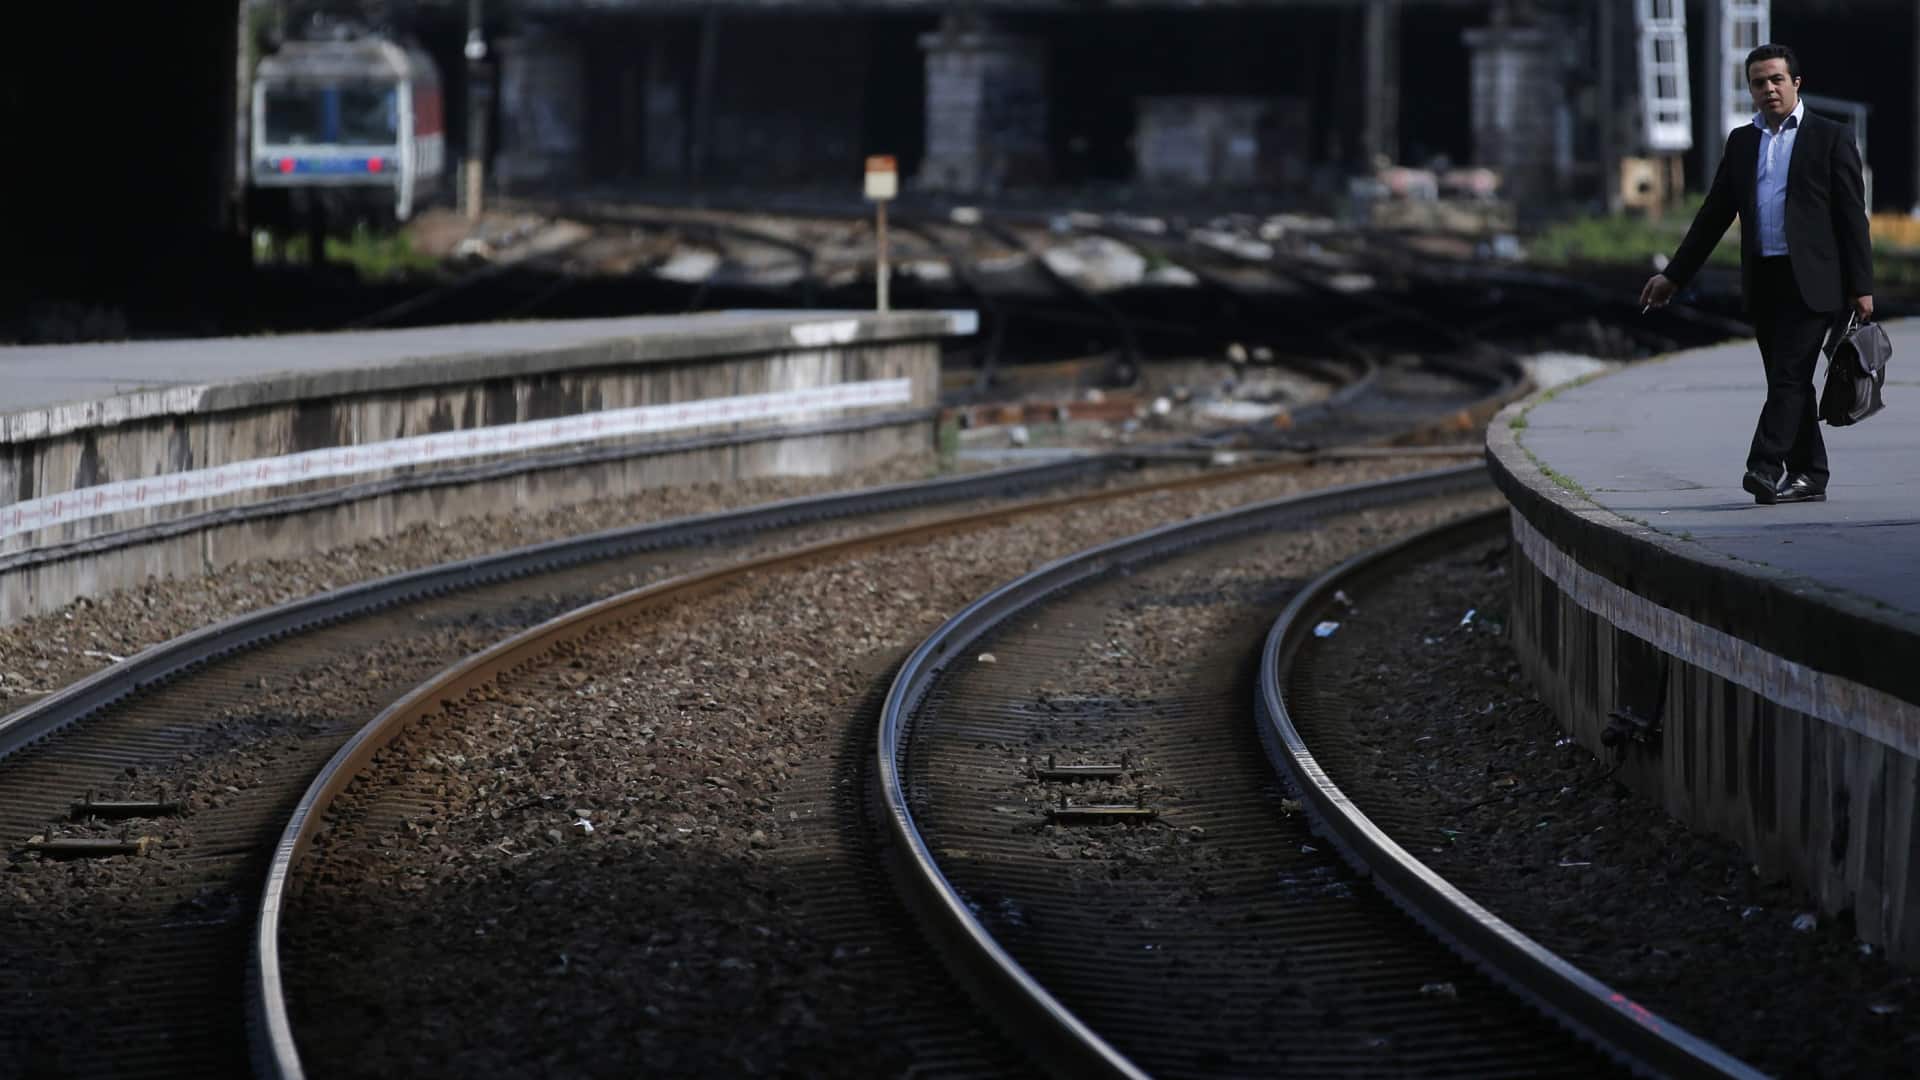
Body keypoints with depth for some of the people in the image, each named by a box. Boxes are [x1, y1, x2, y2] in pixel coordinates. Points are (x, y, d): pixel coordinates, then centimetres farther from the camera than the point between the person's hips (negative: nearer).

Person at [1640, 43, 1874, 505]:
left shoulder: (1831, 137, 1)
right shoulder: (1741, 142, 15)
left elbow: (1852, 215, -2)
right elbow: (1714, 214, 18)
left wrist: (1861, 286, -7)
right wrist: (1674, 276, 14)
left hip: (1810, 280, -5)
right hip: (1763, 280, 5)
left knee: (1789, 375, -14)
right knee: (1788, 381, 7)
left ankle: (1766, 467, -21)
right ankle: (1808, 476, 12)